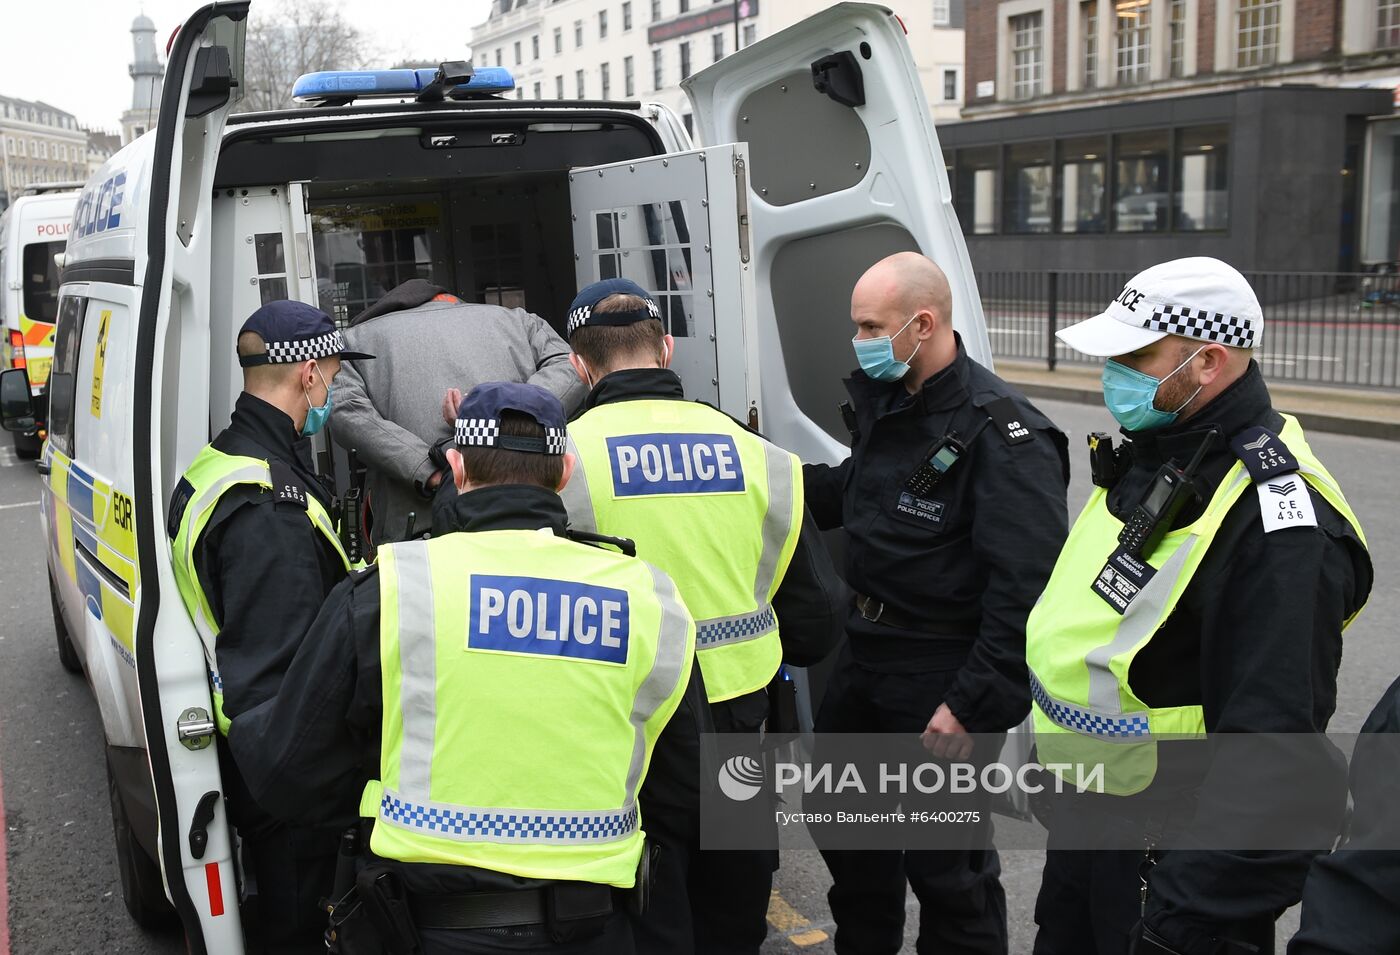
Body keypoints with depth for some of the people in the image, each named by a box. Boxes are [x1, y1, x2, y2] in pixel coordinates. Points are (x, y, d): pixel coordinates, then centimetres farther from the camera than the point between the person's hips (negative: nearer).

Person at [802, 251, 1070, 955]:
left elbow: (1026, 587, -25)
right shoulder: (883, 401, 6)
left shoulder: (1001, 434, -22)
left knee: (945, 859, 5)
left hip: (941, 675, -9)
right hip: (866, 654, 9)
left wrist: (974, 703, -24)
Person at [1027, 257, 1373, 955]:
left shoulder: (1279, 521, -27)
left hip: (1169, 850, -9)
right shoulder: (1151, 458, 4)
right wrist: (1052, 753, 22)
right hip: (1083, 816, 9)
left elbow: (1273, 758, -30)